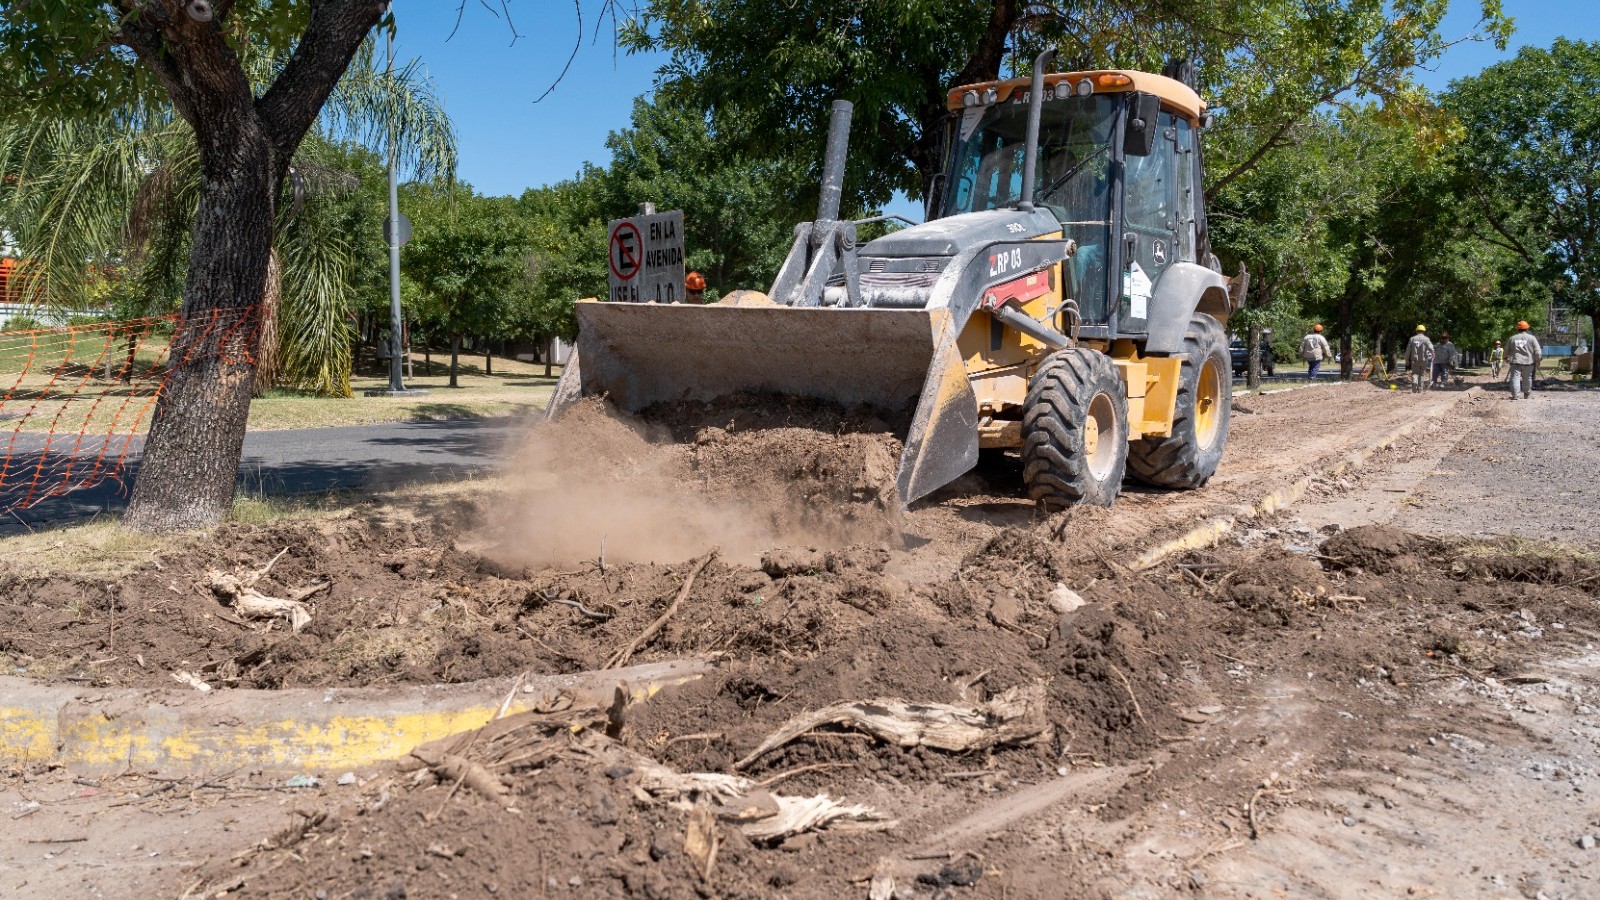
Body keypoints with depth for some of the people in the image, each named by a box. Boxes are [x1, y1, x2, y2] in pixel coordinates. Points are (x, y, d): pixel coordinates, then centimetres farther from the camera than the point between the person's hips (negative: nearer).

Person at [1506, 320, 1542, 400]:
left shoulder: (1512, 338, 7)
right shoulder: (1531, 338, 2)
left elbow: (1506, 351, 16)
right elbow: (1537, 351, -3)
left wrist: (1506, 357, 33)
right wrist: (1538, 360, 7)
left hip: (1515, 361, 0)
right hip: (1528, 362, 0)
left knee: (1515, 378, -4)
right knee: (1527, 379, 11)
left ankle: (1514, 395, -16)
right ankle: (1527, 395, 23)